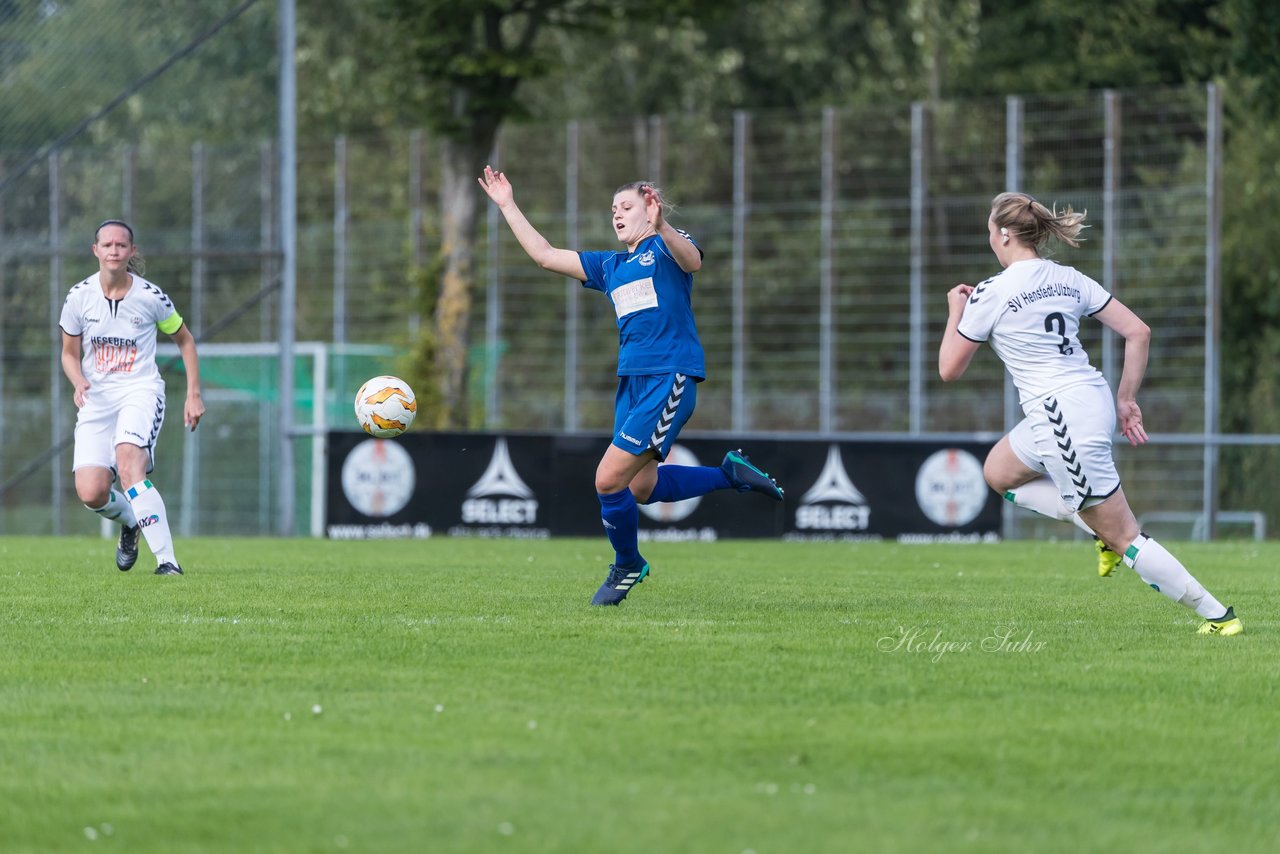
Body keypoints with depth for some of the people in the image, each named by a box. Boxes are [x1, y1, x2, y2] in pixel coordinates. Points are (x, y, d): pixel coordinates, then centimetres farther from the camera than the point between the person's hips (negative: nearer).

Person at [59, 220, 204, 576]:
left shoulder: (150, 296, -4)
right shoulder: (79, 297, 0)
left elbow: (185, 340, 12)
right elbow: (69, 353, 13)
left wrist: (194, 395, 7)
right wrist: (79, 382, -9)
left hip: (141, 390, -3)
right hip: (96, 399, 3)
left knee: (127, 463, -32)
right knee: (91, 492, -14)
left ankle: (167, 560, -33)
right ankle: (130, 521, 24)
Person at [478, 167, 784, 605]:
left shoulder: (666, 248, -1)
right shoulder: (610, 267, 21)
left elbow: (692, 261, -25)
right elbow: (545, 255, 25)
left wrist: (661, 225, -43)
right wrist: (508, 207, 23)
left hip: (670, 377, -8)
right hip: (632, 381, 9)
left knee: (609, 479, -11)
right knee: (640, 487, 8)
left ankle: (628, 565, 12)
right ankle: (729, 473, 25)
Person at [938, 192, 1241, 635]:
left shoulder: (990, 295, -9)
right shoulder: (1069, 279, 9)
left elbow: (949, 369, 0)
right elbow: (1138, 332, 6)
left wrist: (955, 312, 16)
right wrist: (1126, 400, 13)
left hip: (1063, 422, -8)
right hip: (1095, 400, 8)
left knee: (1124, 538, -2)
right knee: (999, 472, 27)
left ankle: (1217, 614, -3)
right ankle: (1104, 529, 14)